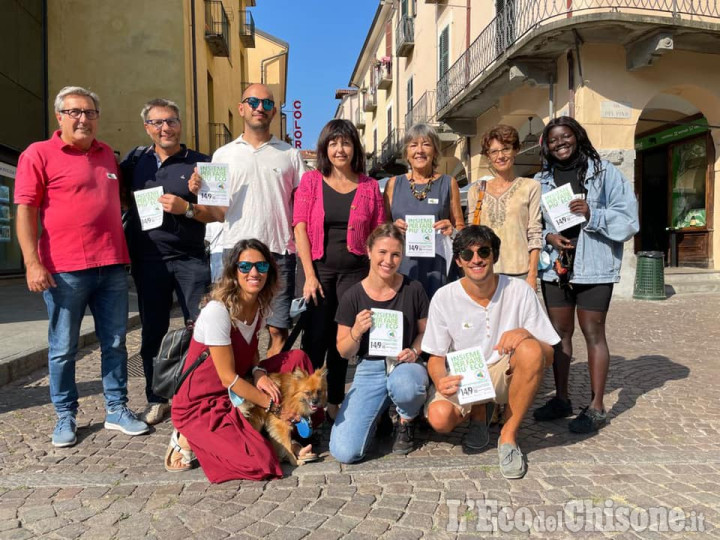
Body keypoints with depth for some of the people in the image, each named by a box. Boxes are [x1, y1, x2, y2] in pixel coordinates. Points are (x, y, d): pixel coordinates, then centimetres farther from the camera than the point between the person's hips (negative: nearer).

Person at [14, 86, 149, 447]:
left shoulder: (107, 154, 16)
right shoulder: (38, 154, 0)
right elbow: (25, 211, -6)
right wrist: (33, 263, -14)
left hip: (112, 266, 5)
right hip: (64, 270, -5)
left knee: (115, 343, 9)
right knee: (63, 349, 5)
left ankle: (117, 410, 20)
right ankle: (65, 417, 19)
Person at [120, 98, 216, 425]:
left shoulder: (200, 163, 3)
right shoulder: (136, 160, 10)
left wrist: (186, 208, -16)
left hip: (191, 259, -2)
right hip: (147, 260, 3)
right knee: (153, 333, 9)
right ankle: (156, 400, 22)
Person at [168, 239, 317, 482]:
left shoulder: (259, 305, -1)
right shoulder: (217, 311, -25)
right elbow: (228, 377, -22)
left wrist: (258, 372, -11)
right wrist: (274, 405, -16)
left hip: (237, 392, 8)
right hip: (201, 405, -8)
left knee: (296, 358, -5)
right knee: (260, 462, -23)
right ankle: (191, 441, 0)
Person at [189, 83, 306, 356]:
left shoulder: (289, 154, 11)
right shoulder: (223, 155, 12)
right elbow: (219, 213, 12)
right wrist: (200, 192, -8)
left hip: (279, 252, 0)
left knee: (278, 331, 2)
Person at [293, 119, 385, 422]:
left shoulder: (369, 186, 6)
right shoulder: (311, 180, 3)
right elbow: (300, 227, -3)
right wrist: (309, 275, -10)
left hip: (354, 270, 1)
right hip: (319, 268, -1)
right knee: (315, 339, -2)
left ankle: (335, 403, 22)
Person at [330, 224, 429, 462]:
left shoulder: (413, 290, -4)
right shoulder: (354, 296, -4)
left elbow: (425, 331, 10)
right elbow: (344, 352, 1)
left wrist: (414, 351, -11)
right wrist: (357, 331, -20)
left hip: (405, 364, 0)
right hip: (370, 369, 1)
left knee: (404, 386, -42)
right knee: (344, 452, -16)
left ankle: (406, 422, -1)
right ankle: (378, 413, 18)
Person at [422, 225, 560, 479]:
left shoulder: (520, 291, -12)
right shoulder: (444, 298, -11)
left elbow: (547, 356, -10)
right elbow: (436, 356, -4)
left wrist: (525, 334, -32)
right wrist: (440, 380, -27)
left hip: (504, 373, 0)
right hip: (461, 378, 0)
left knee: (531, 351, -32)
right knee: (439, 418, -30)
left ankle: (508, 436, -12)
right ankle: (478, 414, 10)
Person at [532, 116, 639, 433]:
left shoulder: (603, 171, -1)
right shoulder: (541, 180, 9)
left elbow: (627, 216, -4)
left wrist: (592, 214, -18)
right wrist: (548, 236, -9)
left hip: (593, 265, -4)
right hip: (555, 265, 4)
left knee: (593, 333, 0)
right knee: (559, 332, 10)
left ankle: (596, 407, 11)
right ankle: (561, 398, 23)